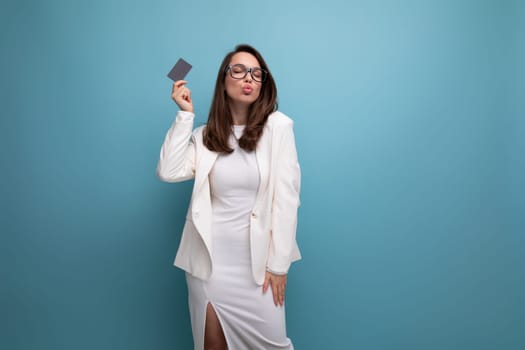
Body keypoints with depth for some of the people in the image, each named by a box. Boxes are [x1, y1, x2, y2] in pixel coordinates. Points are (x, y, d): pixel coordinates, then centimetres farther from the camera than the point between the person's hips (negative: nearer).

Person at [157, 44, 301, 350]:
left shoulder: (278, 126, -7)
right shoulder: (205, 135, 5)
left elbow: (286, 196, -9)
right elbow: (168, 172, -10)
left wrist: (279, 262, -10)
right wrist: (185, 114, -7)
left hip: (258, 258, -2)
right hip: (210, 257, 3)